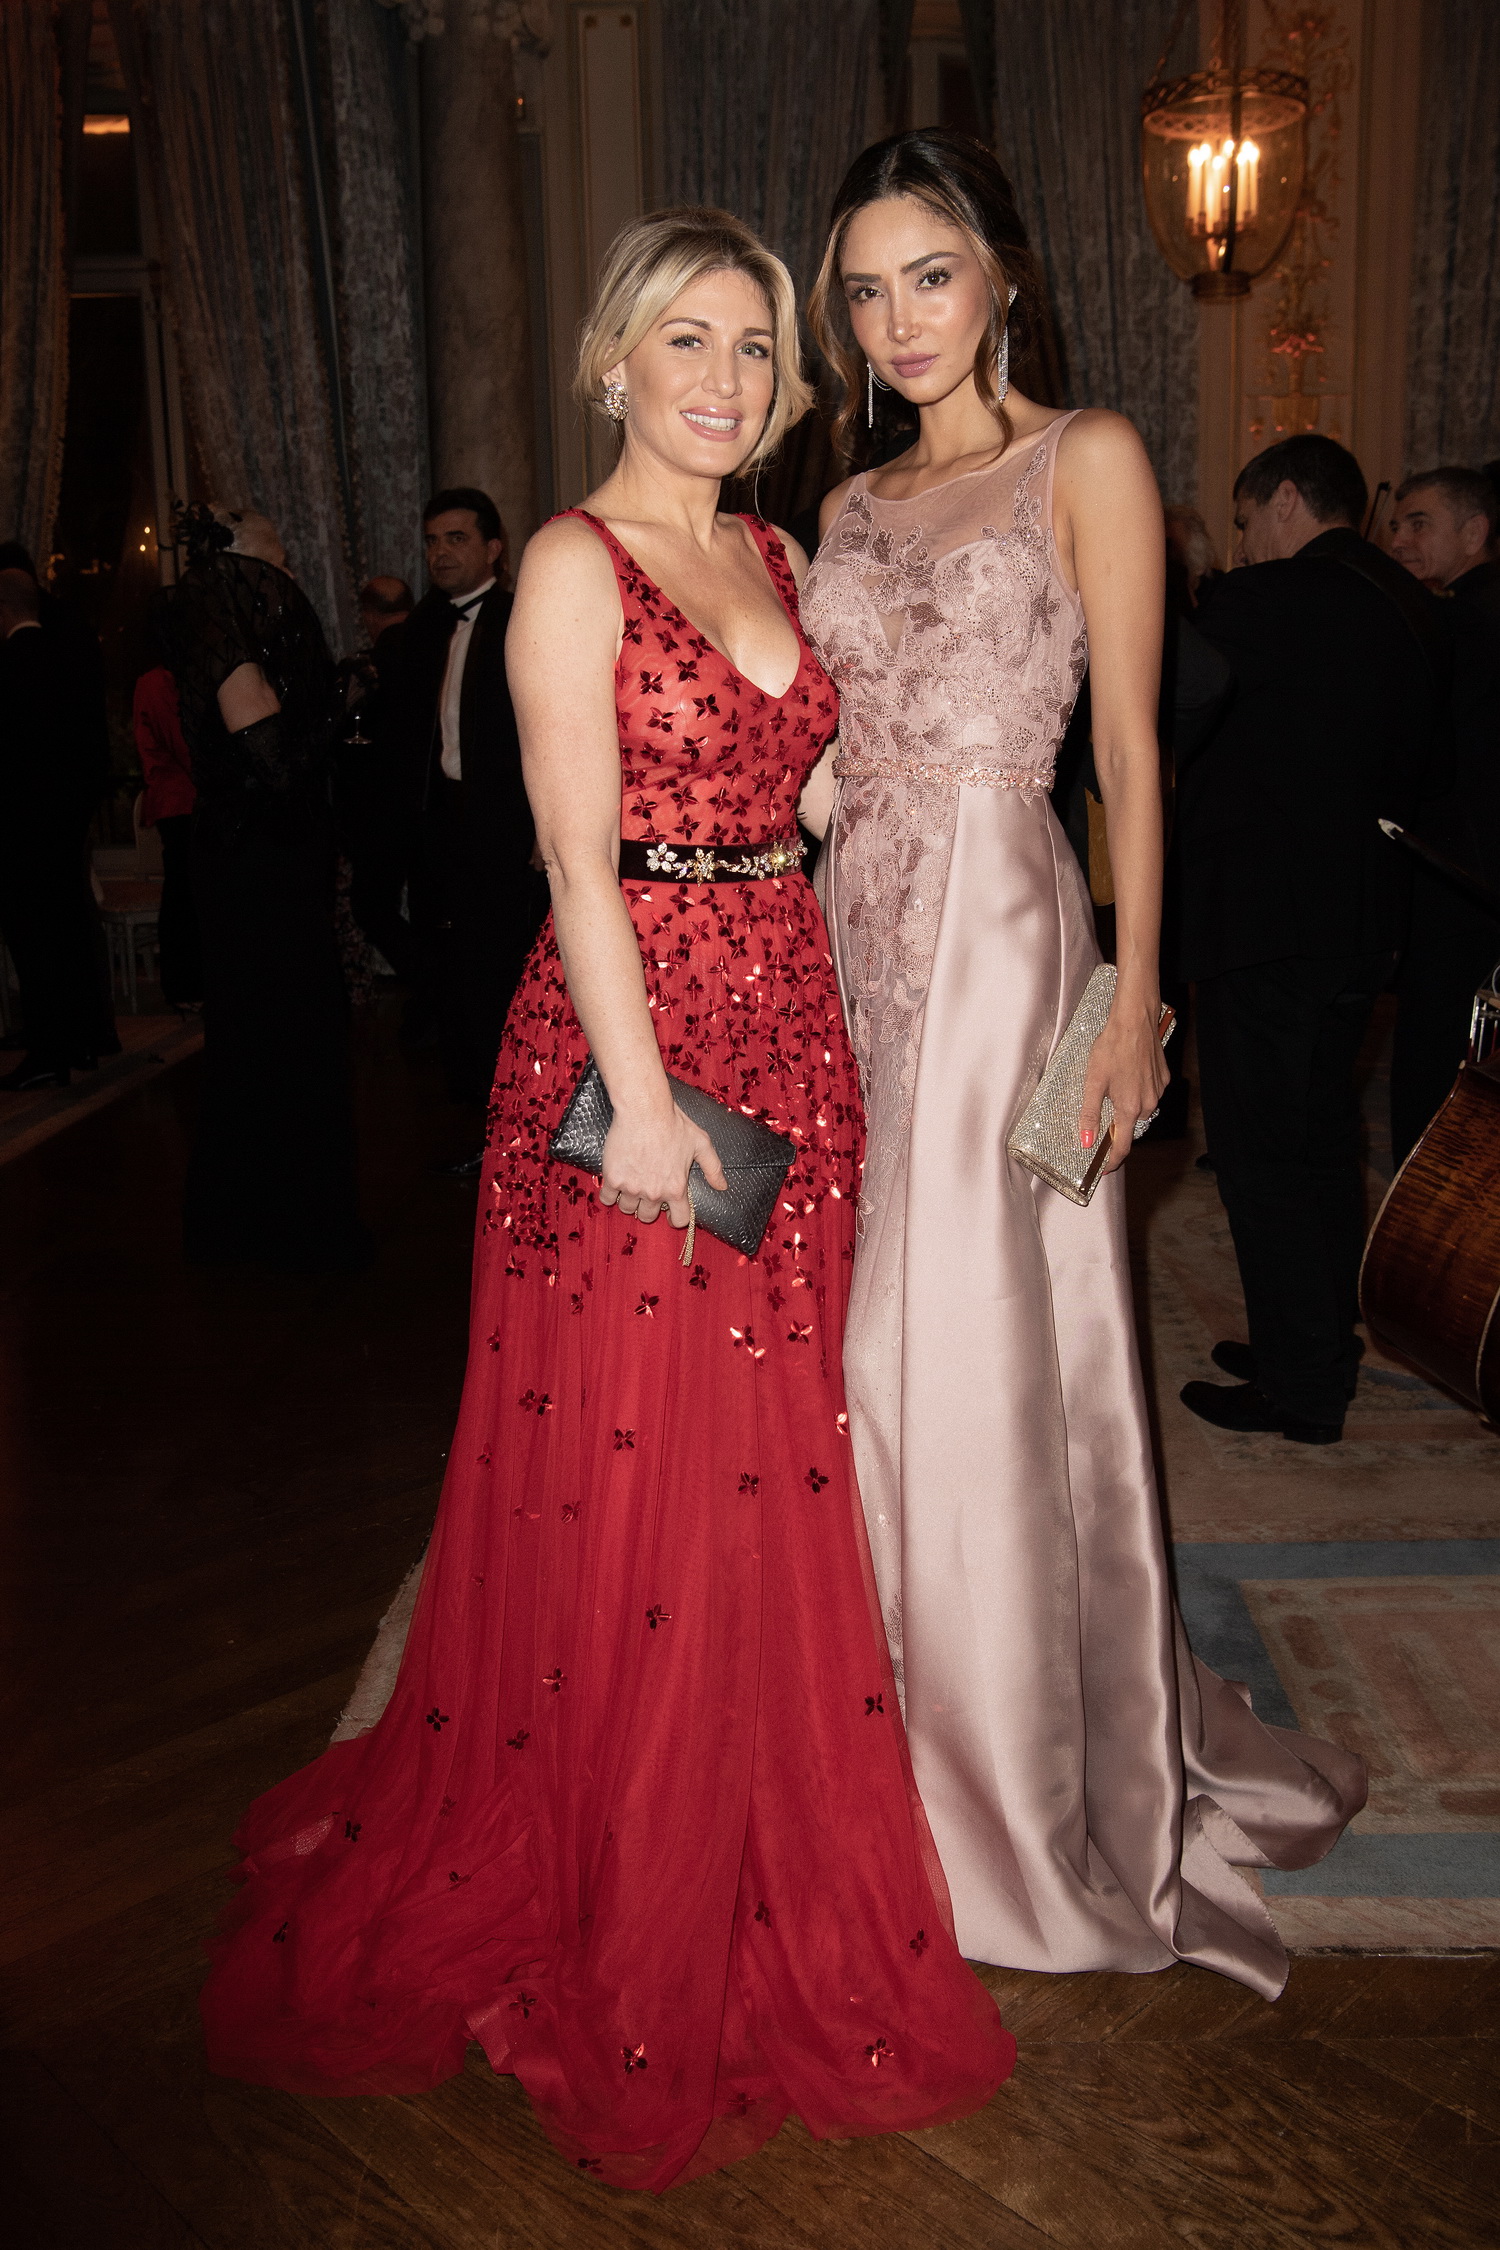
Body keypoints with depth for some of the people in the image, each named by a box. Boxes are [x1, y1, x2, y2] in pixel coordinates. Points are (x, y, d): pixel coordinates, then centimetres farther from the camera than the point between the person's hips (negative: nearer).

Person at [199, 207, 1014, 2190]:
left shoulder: (775, 558, 16)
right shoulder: (576, 563, -6)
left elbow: (797, 802, 15)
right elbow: (582, 853, -13)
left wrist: (815, 1039, 6)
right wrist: (642, 1094, -18)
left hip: (794, 1024, 7)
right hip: (632, 1031, -7)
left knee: (772, 1461, 13)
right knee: (632, 1467, 1)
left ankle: (763, 1869, 32)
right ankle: (618, 1912, 21)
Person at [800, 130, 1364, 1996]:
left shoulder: (1087, 461, 1)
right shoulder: (854, 510, 17)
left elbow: (1129, 747, -5)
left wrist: (1134, 996, -12)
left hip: (1001, 932, -5)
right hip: (852, 933, 6)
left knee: (988, 1355, -2)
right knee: (871, 1344, 8)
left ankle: (1033, 1782, 17)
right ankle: (912, 1743, 26)